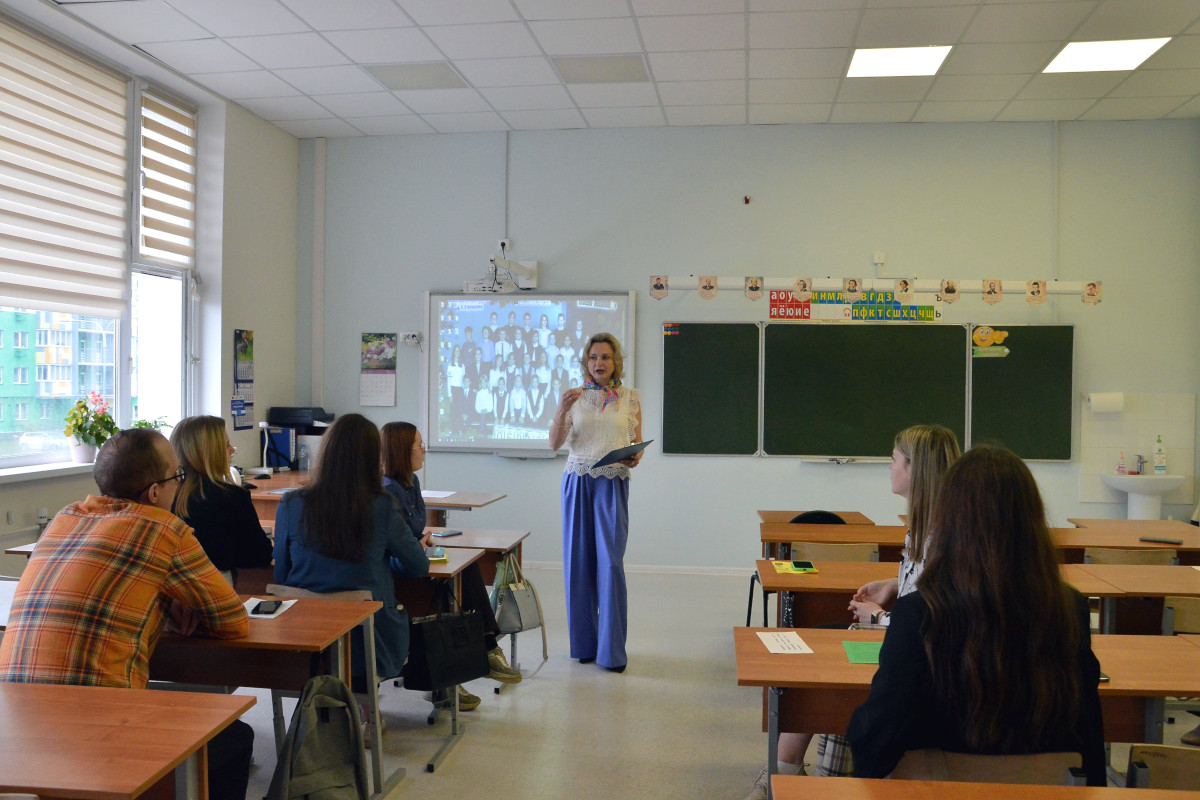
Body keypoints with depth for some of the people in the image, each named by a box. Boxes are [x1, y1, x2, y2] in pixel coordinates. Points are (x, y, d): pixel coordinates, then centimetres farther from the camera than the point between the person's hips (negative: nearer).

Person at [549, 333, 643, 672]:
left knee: (611, 562, -7)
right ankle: (584, 642, 19)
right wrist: (561, 410, -14)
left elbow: (638, 443, 10)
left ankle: (611, 650, 2)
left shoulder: (630, 398, 5)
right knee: (578, 562, 5)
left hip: (613, 483, -1)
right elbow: (555, 443, 1)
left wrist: (635, 458, -12)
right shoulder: (575, 397, 6)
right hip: (578, 482, 2)